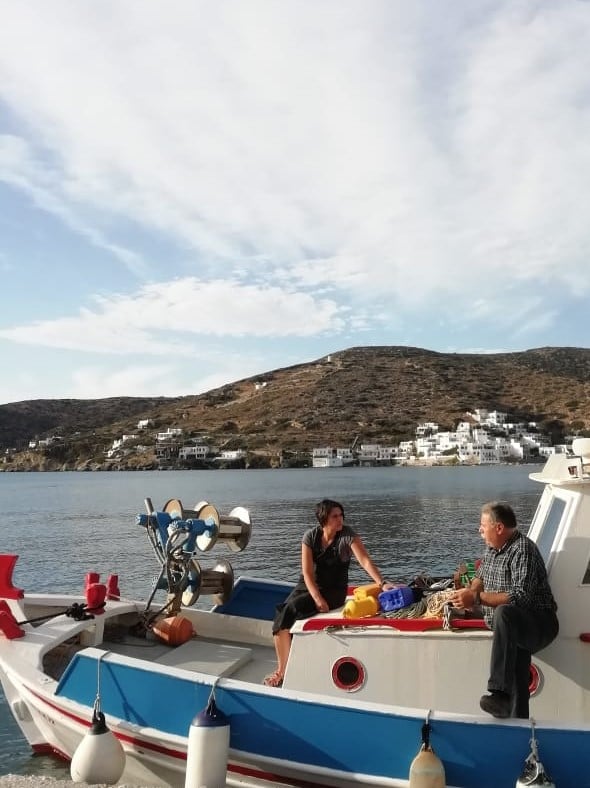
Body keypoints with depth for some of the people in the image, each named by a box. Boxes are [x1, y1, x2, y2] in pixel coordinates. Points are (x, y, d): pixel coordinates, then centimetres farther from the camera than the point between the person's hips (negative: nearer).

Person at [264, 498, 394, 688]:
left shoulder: (347, 535, -13)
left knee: (291, 608, -26)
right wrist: (317, 599, -23)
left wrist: (382, 583, -37)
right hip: (308, 586, 3)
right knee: (281, 613, -22)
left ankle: (283, 671, -10)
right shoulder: (310, 536, -7)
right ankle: (282, 670, -10)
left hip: (334, 590, -3)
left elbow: (365, 561, -21)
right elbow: (307, 572, -11)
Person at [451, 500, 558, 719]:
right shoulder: (493, 548, 12)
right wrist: (471, 591, 4)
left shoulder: (523, 550, -14)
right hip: (513, 627, 8)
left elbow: (522, 597, -25)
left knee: (504, 613, -36)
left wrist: (477, 598, -23)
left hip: (538, 624, -8)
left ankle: (500, 693, -44)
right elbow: (481, 577, 27)